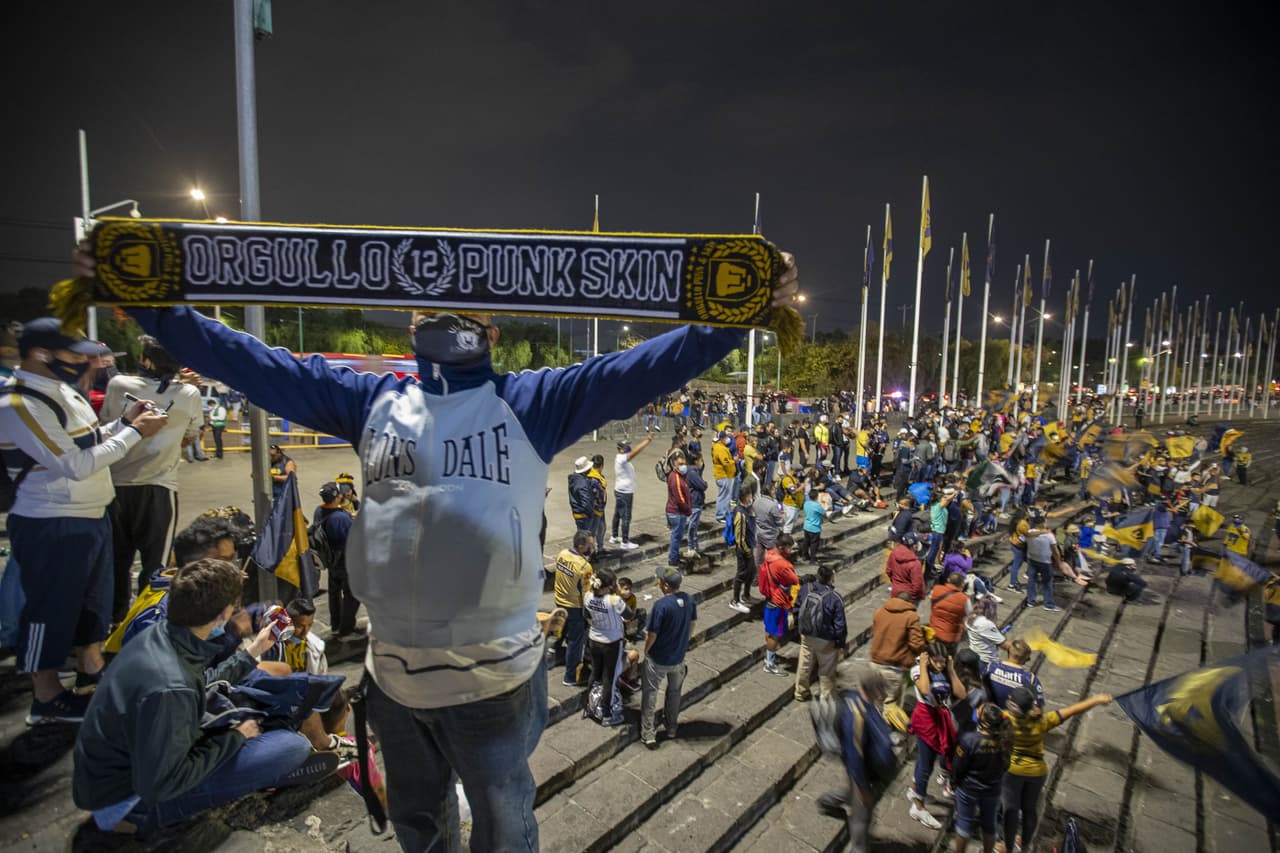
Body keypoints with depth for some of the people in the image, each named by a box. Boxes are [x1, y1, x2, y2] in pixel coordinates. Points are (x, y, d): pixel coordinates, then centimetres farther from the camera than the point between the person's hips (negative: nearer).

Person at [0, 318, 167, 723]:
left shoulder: (60, 389, 7)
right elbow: (76, 465, -25)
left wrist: (123, 422, 1)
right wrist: (134, 432, -20)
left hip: (90, 517, 9)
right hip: (52, 527, -9)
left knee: (91, 598, 22)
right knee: (50, 609, 6)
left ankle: (90, 669, 40)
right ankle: (47, 696, 22)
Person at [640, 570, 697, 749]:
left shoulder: (661, 605, -29)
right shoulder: (689, 600, -10)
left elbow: (652, 635, -21)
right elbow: (693, 624, 4)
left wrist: (646, 651, -2)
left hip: (658, 659, -5)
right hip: (678, 657, 5)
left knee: (650, 694, 13)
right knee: (674, 692, 25)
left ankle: (648, 735, 18)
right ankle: (671, 728, 40)